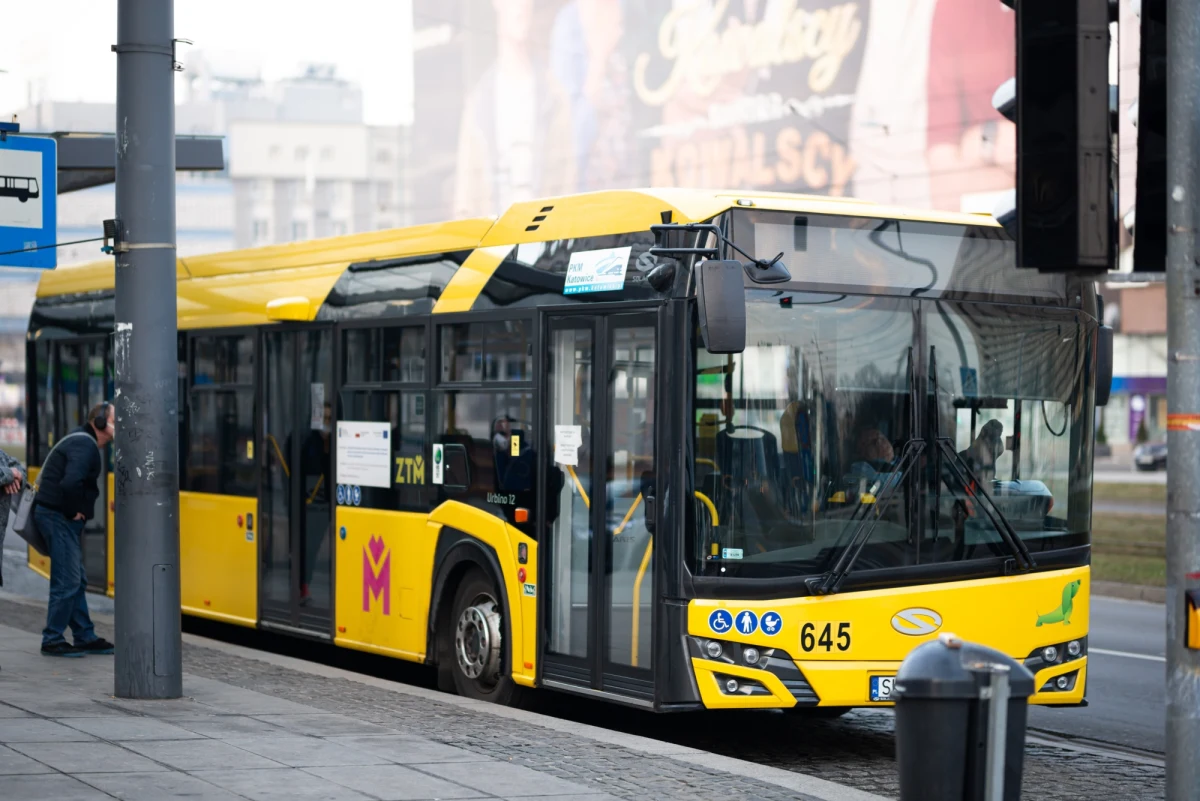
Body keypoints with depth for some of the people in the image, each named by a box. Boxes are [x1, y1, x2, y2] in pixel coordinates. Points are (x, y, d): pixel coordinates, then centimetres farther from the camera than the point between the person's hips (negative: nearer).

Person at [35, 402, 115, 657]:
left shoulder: (86, 444, 17)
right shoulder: (84, 445, -17)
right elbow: (70, 482, -31)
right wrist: (75, 511, -16)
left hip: (65, 519, 11)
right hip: (58, 518, -11)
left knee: (77, 581, 14)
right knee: (67, 582, -7)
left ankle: (85, 637, 19)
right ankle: (52, 641, -1)